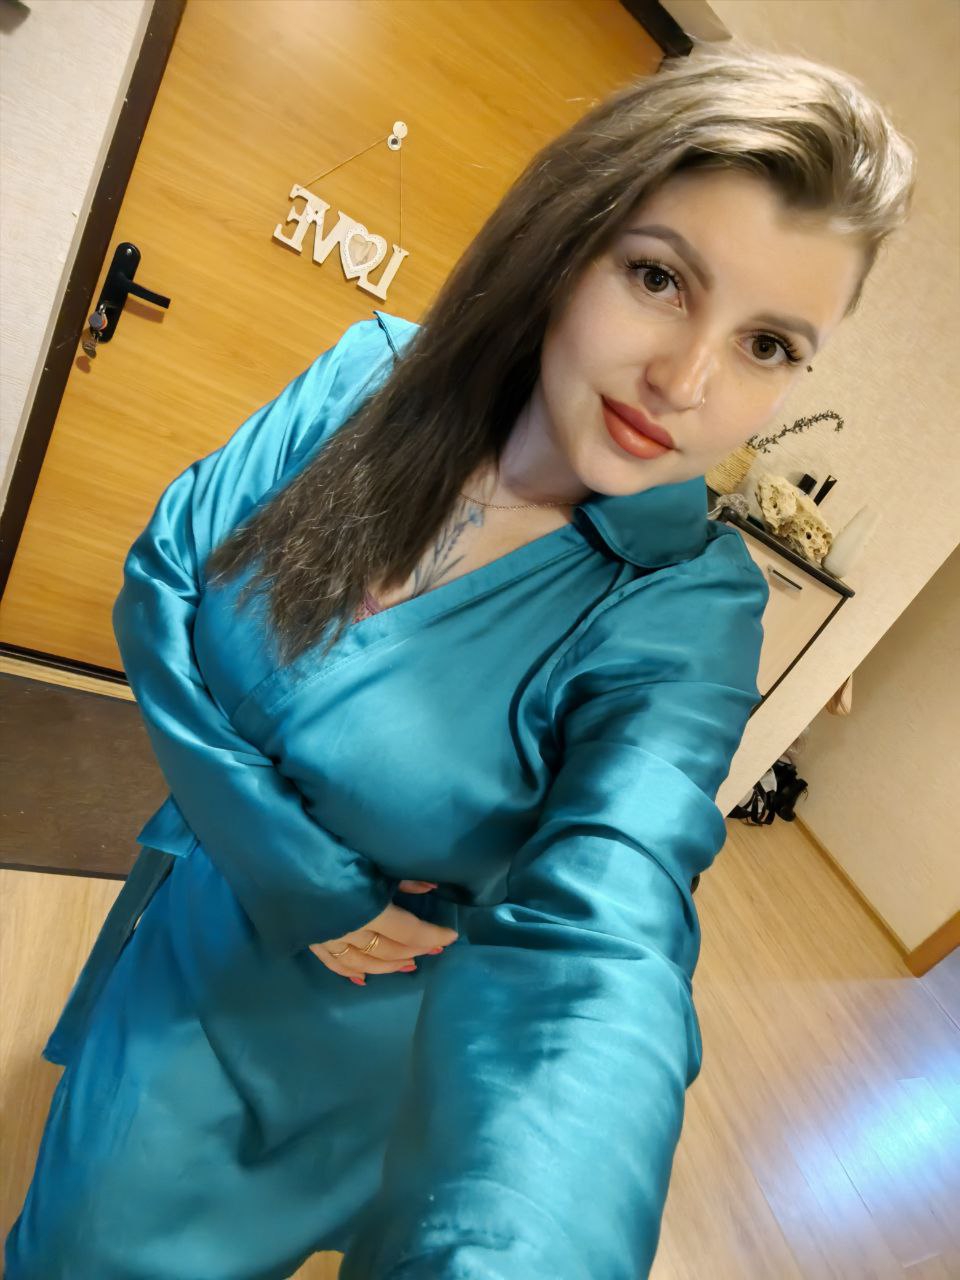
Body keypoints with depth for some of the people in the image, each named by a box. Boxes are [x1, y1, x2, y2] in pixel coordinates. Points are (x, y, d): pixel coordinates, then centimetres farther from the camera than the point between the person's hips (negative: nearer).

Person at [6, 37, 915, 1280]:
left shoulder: (684, 606, -25)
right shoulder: (376, 372, -16)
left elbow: (597, 943, -37)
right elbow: (163, 581, -15)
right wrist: (303, 877, -21)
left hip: (368, 1035, -2)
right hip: (188, 930, 3)